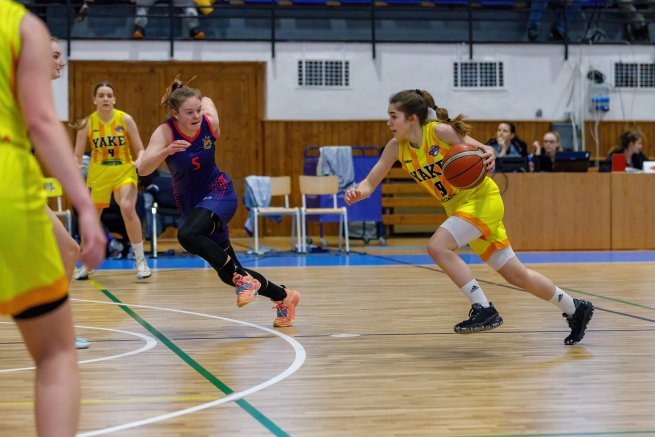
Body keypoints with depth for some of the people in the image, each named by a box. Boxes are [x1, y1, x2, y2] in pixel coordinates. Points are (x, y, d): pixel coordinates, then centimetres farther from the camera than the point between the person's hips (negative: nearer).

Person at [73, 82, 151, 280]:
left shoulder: (125, 119, -5)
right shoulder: (87, 123, -3)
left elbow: (140, 149, -2)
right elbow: (77, 155, -1)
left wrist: (140, 160, -24)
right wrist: (75, 165, -23)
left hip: (124, 172, -2)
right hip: (98, 175, 2)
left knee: (128, 207, -27)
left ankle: (140, 260, -17)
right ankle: (87, 264, 33)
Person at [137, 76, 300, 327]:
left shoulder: (210, 122, -16)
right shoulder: (165, 133, -19)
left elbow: (207, 100, 8)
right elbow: (143, 169, -36)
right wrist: (166, 151, -50)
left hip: (218, 193, -2)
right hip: (190, 202, 2)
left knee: (188, 235, -35)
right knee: (228, 273, 5)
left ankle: (241, 278, -23)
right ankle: (283, 297, 24)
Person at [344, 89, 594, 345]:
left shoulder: (439, 131, -18)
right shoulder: (397, 147, -1)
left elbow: (481, 151, -10)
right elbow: (371, 182, -2)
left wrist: (488, 155, -33)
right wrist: (357, 192, -24)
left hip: (481, 198, -7)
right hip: (459, 207, 7)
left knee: (437, 246, -26)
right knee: (516, 276, 12)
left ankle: (484, 310, -19)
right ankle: (575, 309, 29)